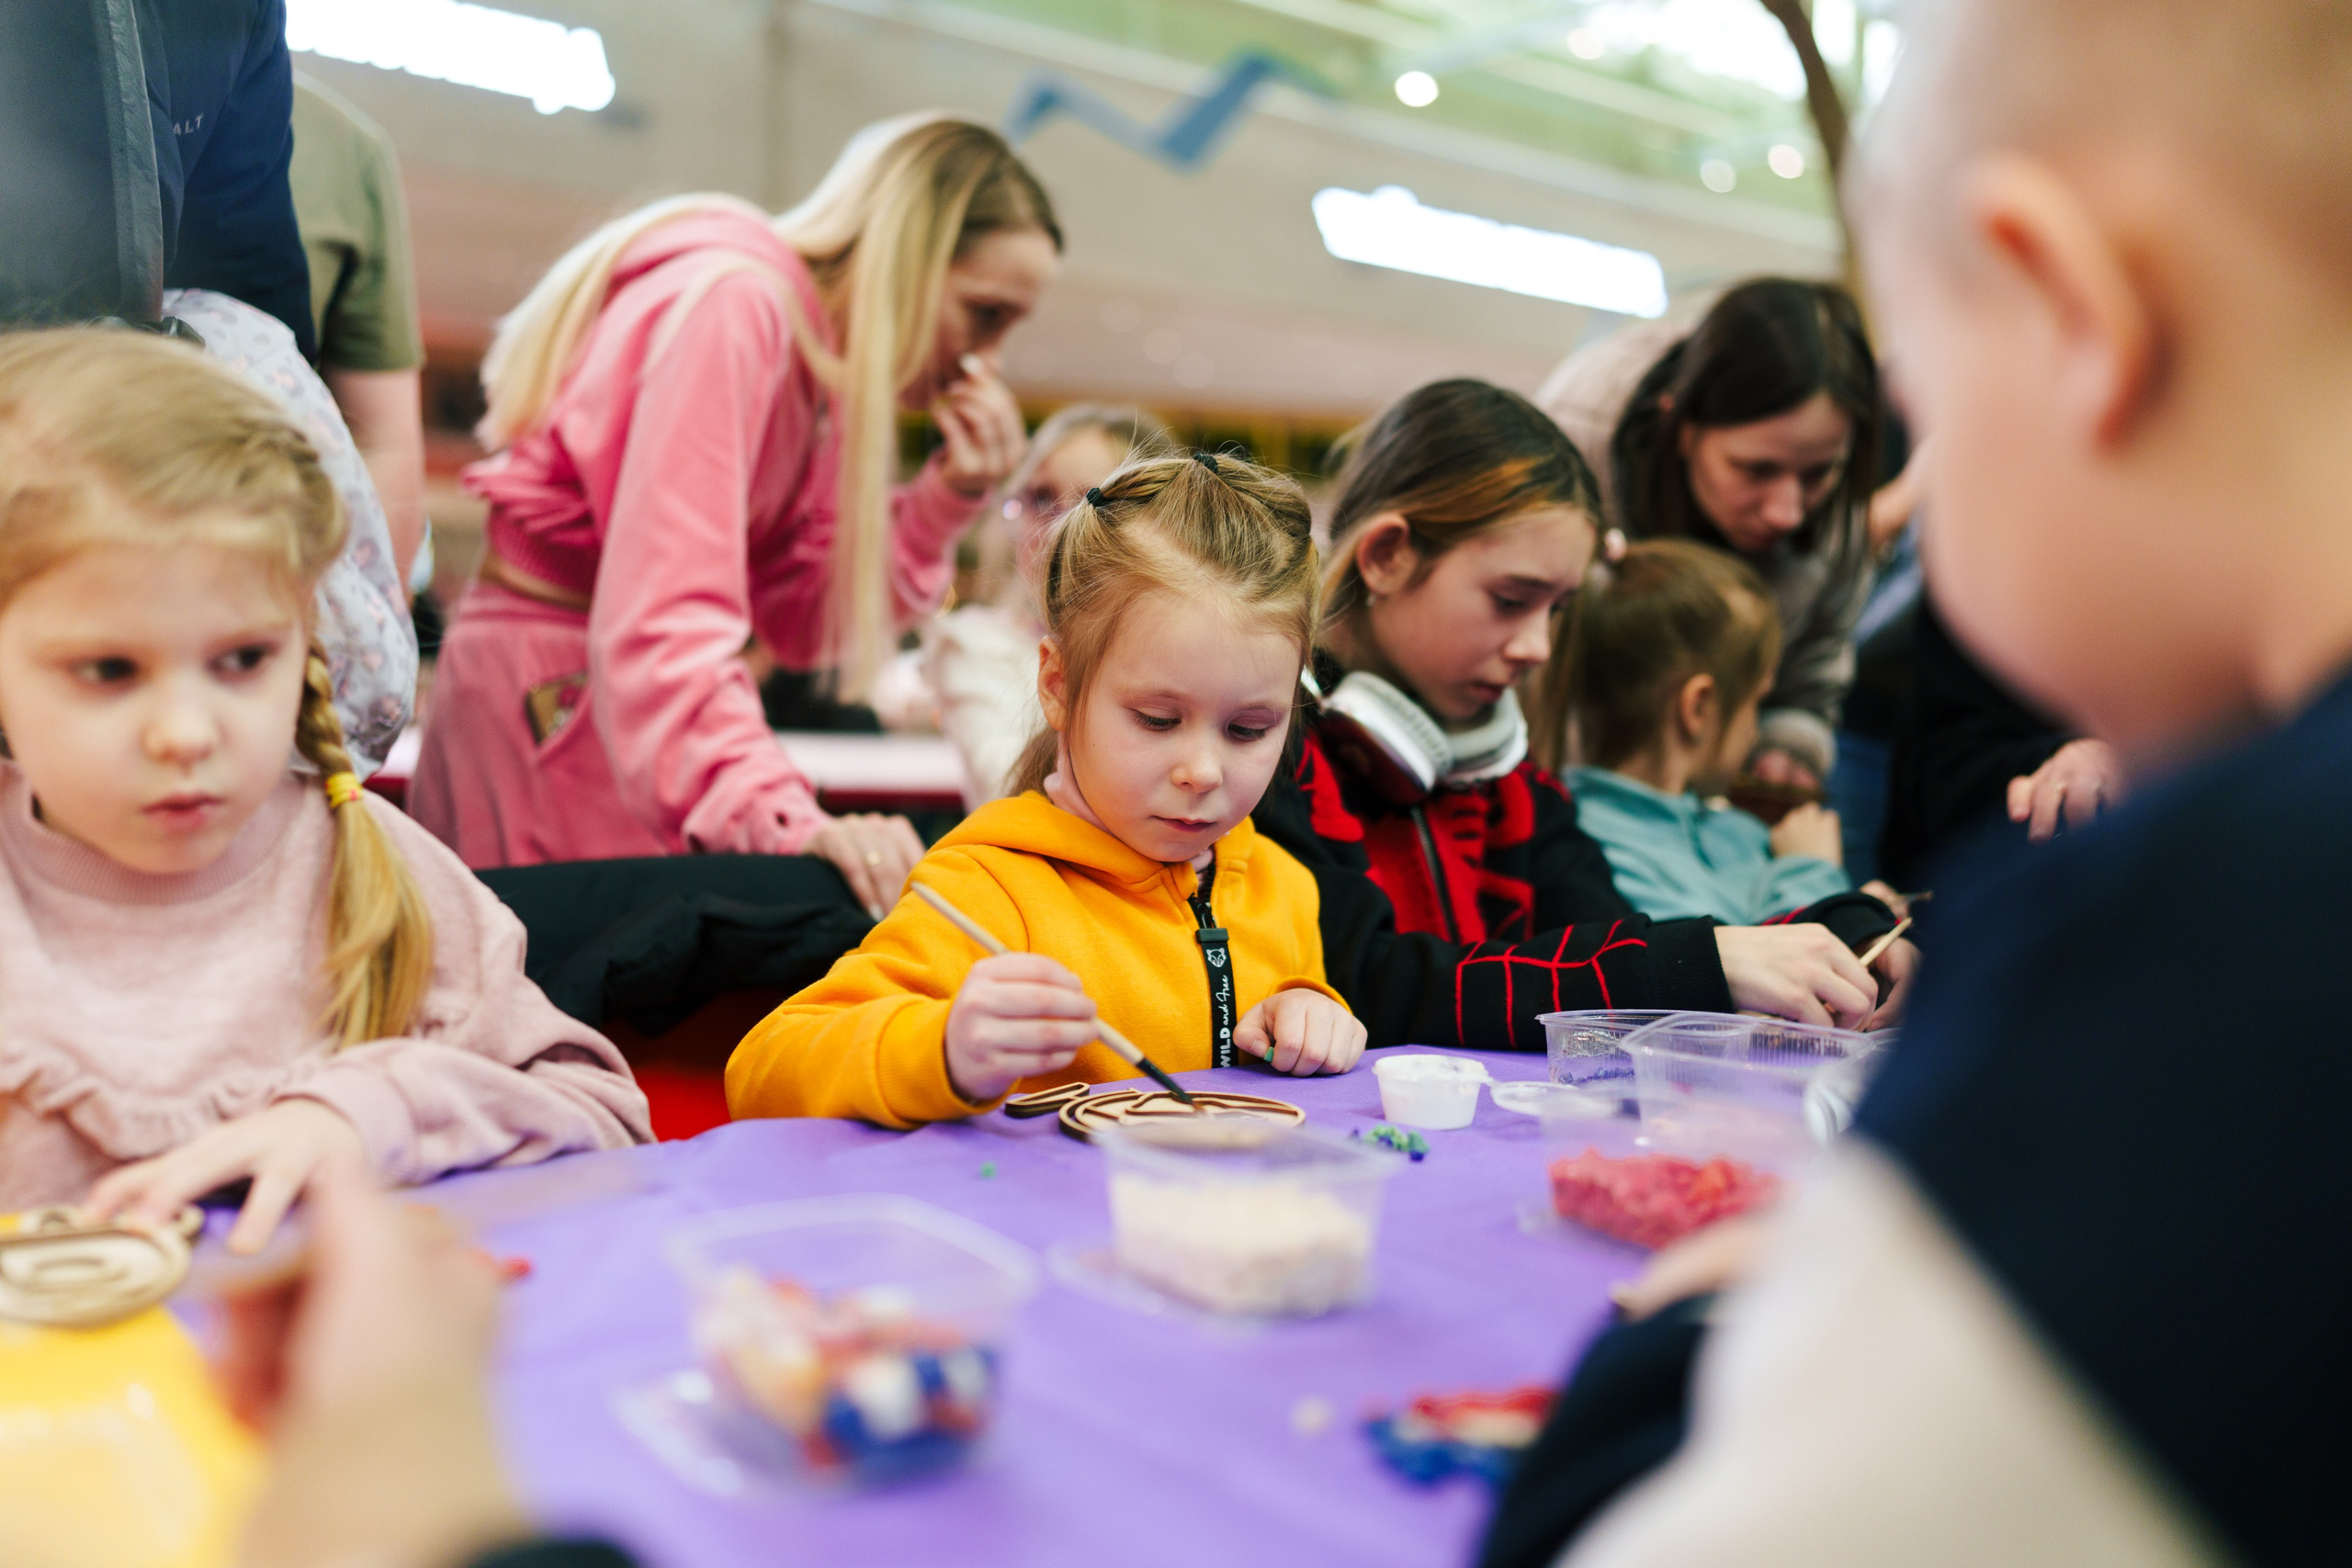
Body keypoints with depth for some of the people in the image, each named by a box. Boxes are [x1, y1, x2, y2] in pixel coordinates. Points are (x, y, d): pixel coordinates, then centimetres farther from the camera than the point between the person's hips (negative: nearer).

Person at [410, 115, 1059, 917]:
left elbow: (802, 621, 3)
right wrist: (786, 816, -39)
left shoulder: (826, 356, 9)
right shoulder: (735, 303, -19)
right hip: (554, 686, -9)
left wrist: (948, 496, -7)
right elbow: (664, 609, -30)